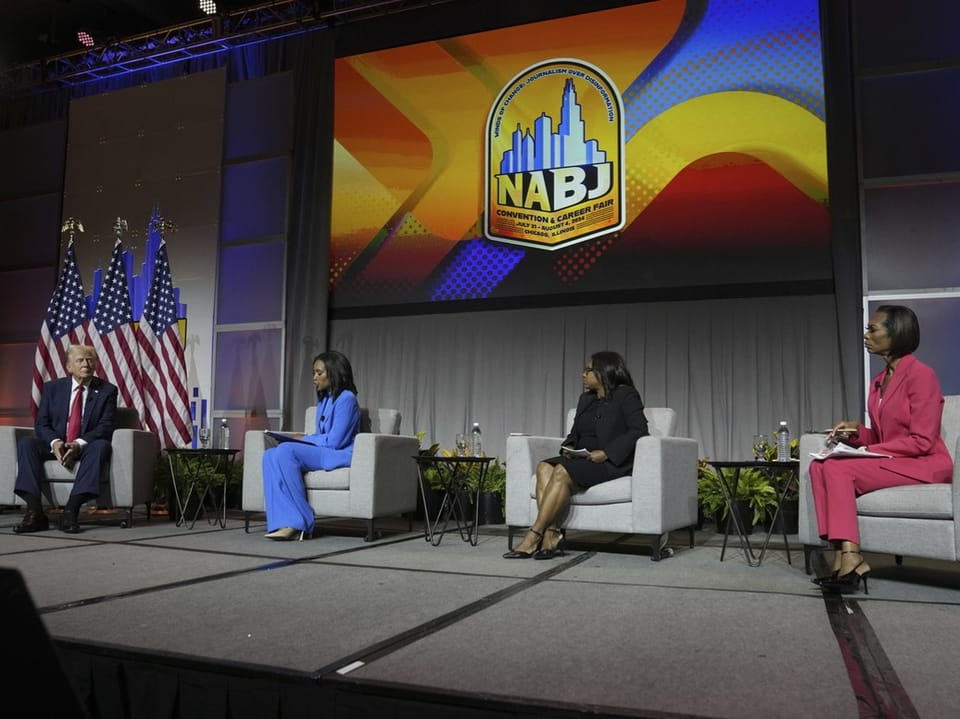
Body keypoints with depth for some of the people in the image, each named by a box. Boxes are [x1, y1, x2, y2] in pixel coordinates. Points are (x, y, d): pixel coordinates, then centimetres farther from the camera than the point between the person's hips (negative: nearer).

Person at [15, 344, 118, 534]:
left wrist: (79, 444, -25)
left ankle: (71, 511, -39)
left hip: (86, 447, -2)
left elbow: (105, 427, -8)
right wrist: (55, 442, -20)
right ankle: (35, 512, -31)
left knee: (101, 445, -35)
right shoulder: (52, 388, 9)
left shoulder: (107, 391, 2)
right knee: (25, 443, -25)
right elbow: (41, 424, 2)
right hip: (55, 446, 2)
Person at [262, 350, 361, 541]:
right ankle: (286, 522, -28)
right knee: (271, 455, -16)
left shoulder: (346, 398, -9)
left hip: (340, 455, -9)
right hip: (321, 453, 9)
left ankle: (299, 523, -26)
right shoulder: (324, 400, 20)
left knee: (286, 451, -28)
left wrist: (304, 439, -3)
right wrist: (302, 439, 0)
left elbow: (334, 441, -15)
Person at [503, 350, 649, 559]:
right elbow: (575, 433, 22)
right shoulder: (585, 399, 20)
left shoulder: (626, 395, -2)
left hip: (613, 462, -7)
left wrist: (606, 453, -20)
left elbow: (639, 430, -13)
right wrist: (569, 446, -2)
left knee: (562, 472, -30)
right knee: (544, 467, -21)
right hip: (582, 459, 7)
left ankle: (534, 537, -29)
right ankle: (552, 535, -31)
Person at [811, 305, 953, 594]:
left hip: (925, 464, -8)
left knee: (838, 469, -27)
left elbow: (921, 441, -17)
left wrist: (870, 450, -18)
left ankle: (851, 560, -27)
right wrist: (856, 431, -1)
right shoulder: (879, 381, 14)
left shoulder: (920, 374, -11)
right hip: (891, 462, 8)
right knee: (819, 466, -15)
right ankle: (843, 557, -26)